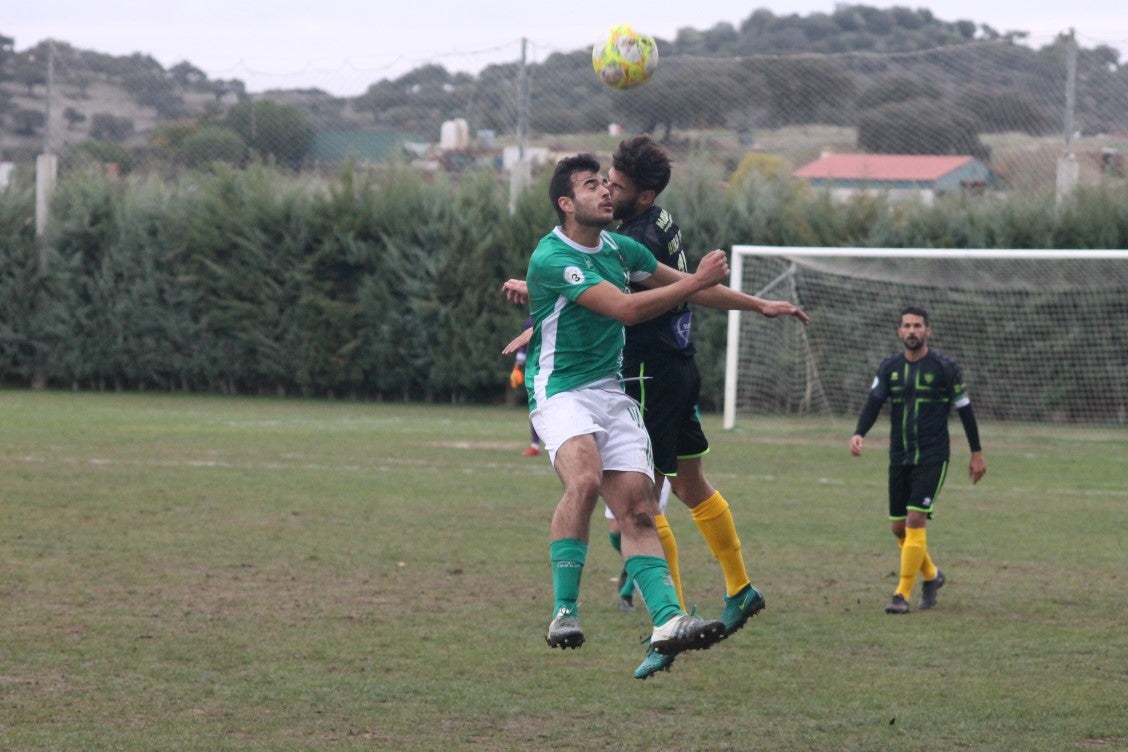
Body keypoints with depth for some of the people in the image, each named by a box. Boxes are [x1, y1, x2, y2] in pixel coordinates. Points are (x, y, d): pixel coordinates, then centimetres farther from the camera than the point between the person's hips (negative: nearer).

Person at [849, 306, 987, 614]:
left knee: (915, 520, -15)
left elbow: (965, 409, 1)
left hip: (932, 458, -5)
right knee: (899, 527, 7)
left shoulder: (944, 368, -5)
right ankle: (931, 575, 32)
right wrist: (859, 434, -23)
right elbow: (873, 403, -4)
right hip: (899, 458, 5)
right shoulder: (889, 367, 6)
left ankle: (903, 594, -12)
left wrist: (977, 453, 3)